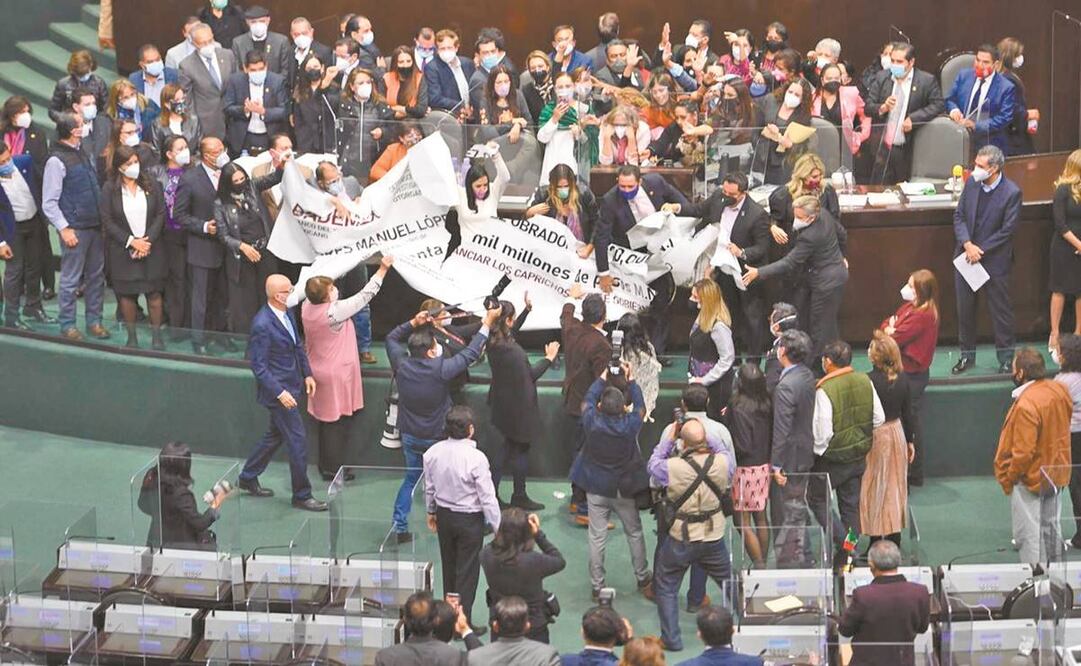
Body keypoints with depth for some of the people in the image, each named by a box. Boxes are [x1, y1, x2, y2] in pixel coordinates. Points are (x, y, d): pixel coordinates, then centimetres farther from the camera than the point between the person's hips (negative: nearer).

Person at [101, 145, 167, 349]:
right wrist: (131, 241, -12)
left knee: (154, 293, 1)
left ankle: (157, 337, 9)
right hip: (123, 250, -1)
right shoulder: (110, 188, -5)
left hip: (151, 247, 1)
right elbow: (107, 221, -6)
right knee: (127, 293, 3)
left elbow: (160, 214, 1)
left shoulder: (151, 184, 1)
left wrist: (148, 240, -10)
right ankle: (131, 336, 14)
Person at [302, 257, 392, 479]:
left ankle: (325, 465, 28)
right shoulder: (335, 312, -29)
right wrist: (383, 269, -15)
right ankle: (333, 469, 10)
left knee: (326, 420, 19)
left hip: (319, 370, 8)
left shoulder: (307, 308, -8)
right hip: (337, 374, -8)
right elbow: (364, 296, -22)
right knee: (338, 422, 4)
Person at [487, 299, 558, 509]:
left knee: (509, 447, 22)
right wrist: (549, 358, -8)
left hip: (502, 403, 9)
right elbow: (530, 374, -21)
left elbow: (511, 331, 18)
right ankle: (519, 497, 21)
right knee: (521, 449, 8)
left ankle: (492, 492, 23)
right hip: (518, 404, -9)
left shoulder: (493, 341, -4)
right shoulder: (511, 350, -31)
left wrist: (527, 310, 18)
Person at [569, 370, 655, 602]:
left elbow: (587, 400, 1)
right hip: (624, 489, 0)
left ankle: (597, 587, 14)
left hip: (596, 489, 0)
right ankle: (643, 580, 30)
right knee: (635, 533, 18)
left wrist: (602, 378, 14)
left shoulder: (592, 423, -19)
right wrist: (630, 380, 11)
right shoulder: (630, 425, -20)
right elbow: (640, 406, 1)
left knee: (597, 538, 8)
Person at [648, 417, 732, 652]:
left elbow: (653, 465, -3)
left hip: (682, 538, -3)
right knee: (730, 584, 22)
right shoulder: (721, 463, -16)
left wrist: (669, 438, 2)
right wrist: (707, 442, 6)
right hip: (714, 536, 3)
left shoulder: (673, 467, -24)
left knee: (666, 588, 15)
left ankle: (671, 639, 15)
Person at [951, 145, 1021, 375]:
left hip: (994, 259, -5)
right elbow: (959, 215, 3)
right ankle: (967, 354, 25)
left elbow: (1007, 230, -14)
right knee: (964, 308, 11)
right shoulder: (972, 183, -1)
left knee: (1000, 310, 5)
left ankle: (1005, 357, 18)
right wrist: (967, 245, -12)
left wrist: (980, 251, -13)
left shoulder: (1011, 193, -15)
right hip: (966, 255, 5)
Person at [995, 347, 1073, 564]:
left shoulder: (1026, 405, -29)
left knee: (1028, 534, 1)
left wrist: (1009, 478, -13)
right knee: (1050, 527, 19)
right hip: (1055, 472, 8)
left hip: (1030, 479, -8)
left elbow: (1023, 452, -27)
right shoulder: (1059, 390, -5)